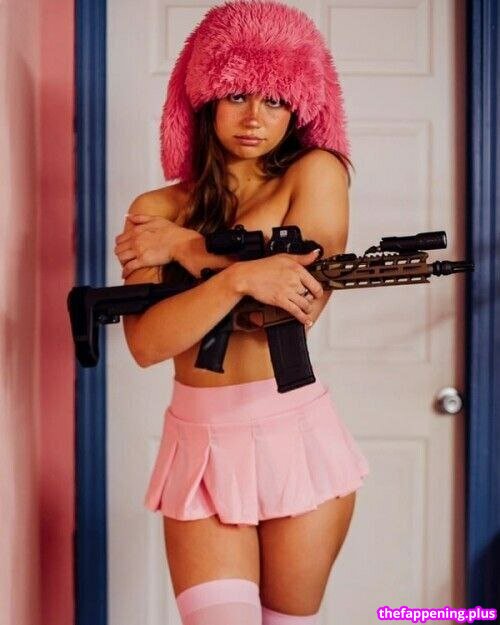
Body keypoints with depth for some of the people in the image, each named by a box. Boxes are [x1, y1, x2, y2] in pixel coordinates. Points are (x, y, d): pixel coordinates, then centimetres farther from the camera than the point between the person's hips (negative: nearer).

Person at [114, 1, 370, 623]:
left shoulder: (316, 171, 1)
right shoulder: (157, 210, 5)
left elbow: (300, 306, -13)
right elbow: (146, 342, -10)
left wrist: (185, 248, -6)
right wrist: (239, 276, -24)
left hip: (298, 433, -1)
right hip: (200, 441, 1)